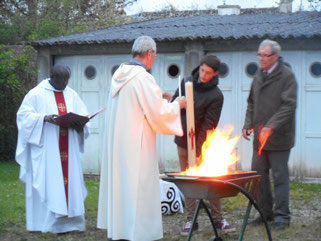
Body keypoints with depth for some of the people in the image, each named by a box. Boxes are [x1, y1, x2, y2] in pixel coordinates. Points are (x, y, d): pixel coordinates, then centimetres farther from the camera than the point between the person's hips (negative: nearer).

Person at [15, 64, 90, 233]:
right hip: (46, 149, -5)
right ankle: (49, 221, -5)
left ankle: (67, 219, 4)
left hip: (68, 149, 5)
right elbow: (24, 114, -7)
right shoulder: (36, 94, -1)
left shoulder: (72, 95, 13)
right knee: (47, 182, -7)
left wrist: (79, 124, -11)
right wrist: (45, 118, -22)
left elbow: (83, 115, 12)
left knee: (69, 180, 1)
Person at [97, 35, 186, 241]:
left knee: (120, 184, 15)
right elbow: (158, 113, -16)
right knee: (139, 186, -2)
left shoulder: (119, 75, 7)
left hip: (116, 142, 8)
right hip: (137, 145, -8)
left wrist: (158, 97, 24)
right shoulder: (144, 78, -17)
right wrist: (177, 104, 1)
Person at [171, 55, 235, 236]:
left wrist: (198, 151, -22)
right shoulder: (186, 82, 1)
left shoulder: (216, 95, -14)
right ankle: (191, 220, 12)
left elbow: (208, 126, -18)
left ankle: (218, 218, 12)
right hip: (183, 142, 4)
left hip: (202, 145, -4)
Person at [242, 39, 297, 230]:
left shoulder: (287, 76, -10)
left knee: (280, 176, -2)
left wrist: (271, 126, -24)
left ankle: (282, 215, 6)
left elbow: (289, 105, -18)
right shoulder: (259, 76, 12)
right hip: (260, 137, 7)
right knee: (259, 174, 10)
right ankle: (266, 211, 22)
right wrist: (248, 124, 6)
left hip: (278, 138, -7)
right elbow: (252, 103, 21)